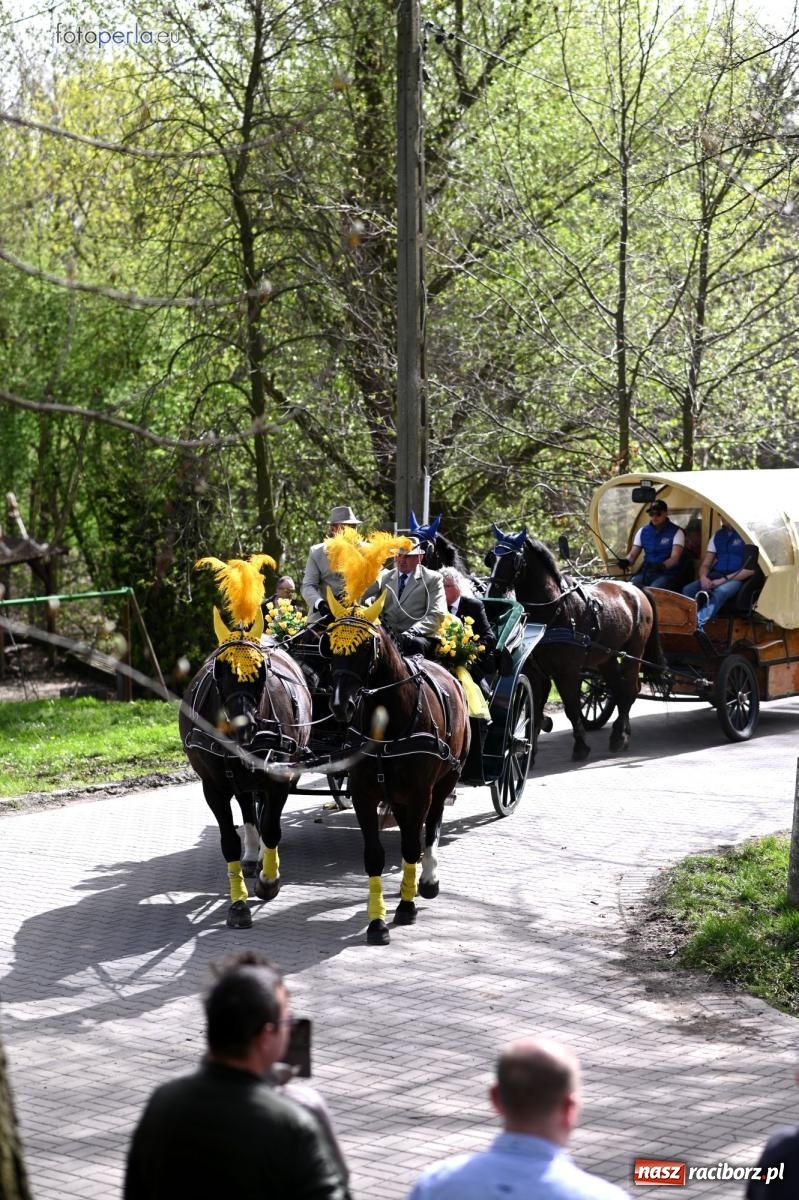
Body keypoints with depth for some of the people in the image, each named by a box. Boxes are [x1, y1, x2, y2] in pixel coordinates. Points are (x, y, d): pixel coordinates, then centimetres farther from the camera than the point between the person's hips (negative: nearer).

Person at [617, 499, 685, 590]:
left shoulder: (675, 532, -4)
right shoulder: (643, 531, 11)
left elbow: (675, 558, -17)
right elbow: (633, 554, 11)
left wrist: (662, 566, -39)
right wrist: (626, 561, -14)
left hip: (667, 574, -4)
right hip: (646, 573, 4)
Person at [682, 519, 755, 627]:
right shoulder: (718, 535, 16)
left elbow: (750, 569, -10)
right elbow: (705, 565, 17)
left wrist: (723, 580, -17)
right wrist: (703, 577, -8)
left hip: (736, 578, -6)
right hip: (715, 577, 6)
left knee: (719, 592, -39)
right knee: (688, 590, -22)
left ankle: (698, 625, -54)